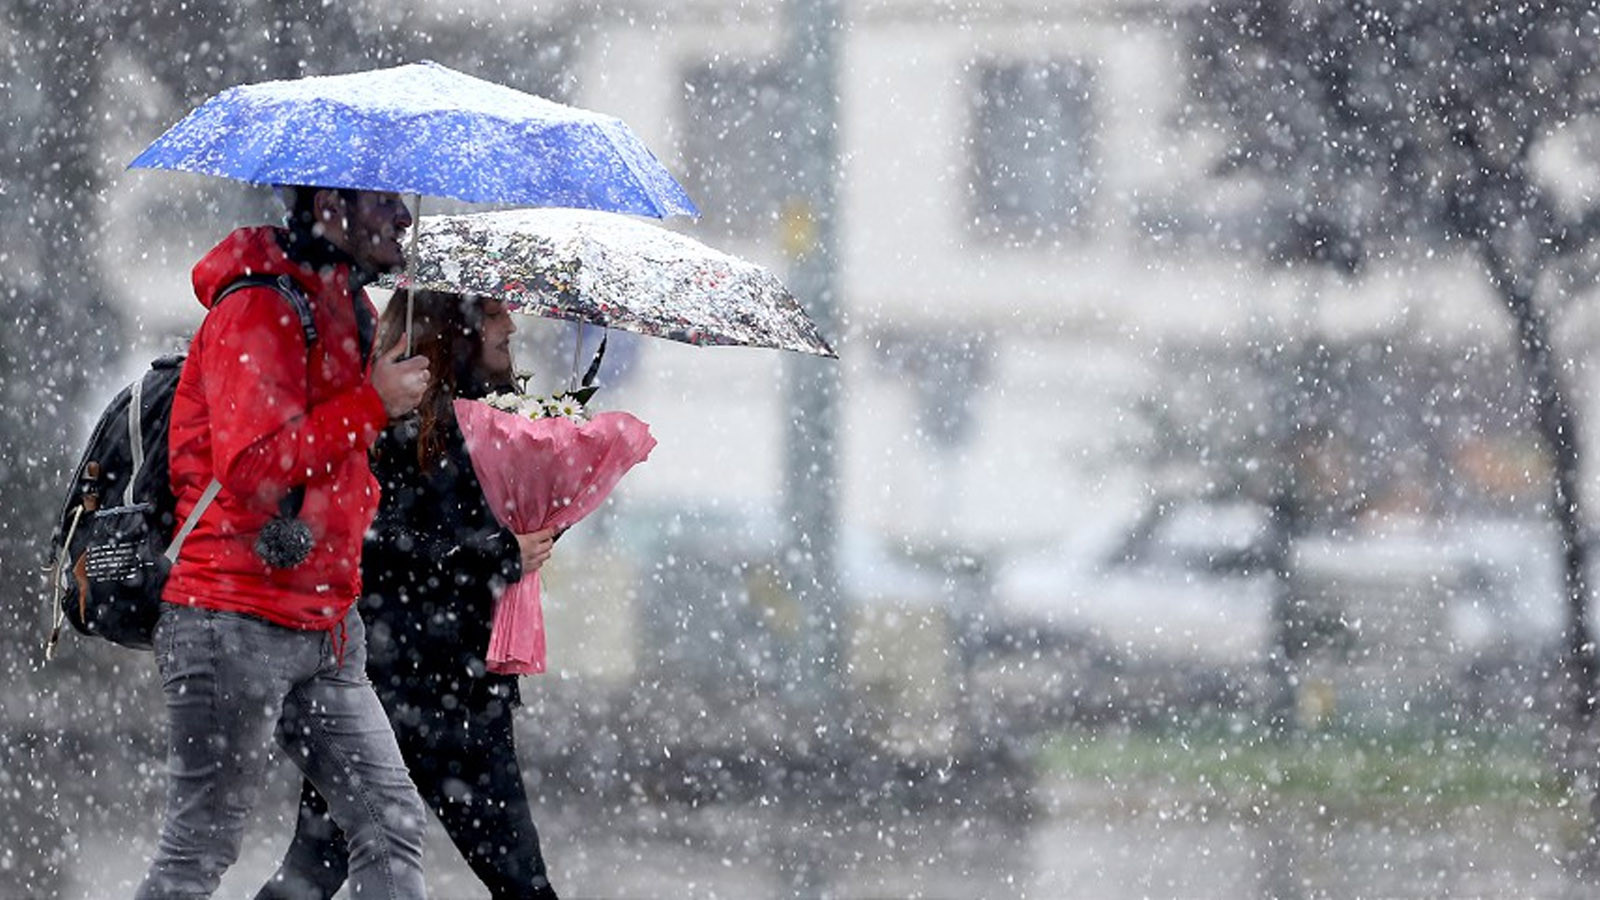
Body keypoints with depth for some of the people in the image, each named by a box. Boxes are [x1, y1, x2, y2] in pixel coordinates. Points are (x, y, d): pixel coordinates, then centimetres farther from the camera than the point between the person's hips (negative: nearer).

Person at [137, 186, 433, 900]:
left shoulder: (346, 311, 16)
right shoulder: (258, 311, -14)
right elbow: (250, 469, -25)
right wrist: (371, 405, -21)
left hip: (324, 623, 9)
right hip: (234, 620, -9)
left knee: (391, 821, 2)